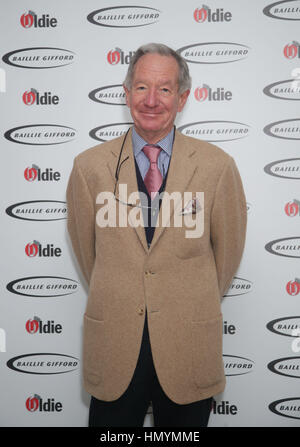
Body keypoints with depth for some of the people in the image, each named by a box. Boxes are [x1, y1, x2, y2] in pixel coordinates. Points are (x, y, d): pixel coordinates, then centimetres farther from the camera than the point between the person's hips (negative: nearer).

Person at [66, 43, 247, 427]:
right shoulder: (89, 166, -4)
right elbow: (85, 249, 8)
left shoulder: (217, 166, -7)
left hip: (189, 349, 0)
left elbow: (228, 250, 5)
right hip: (113, 346, 1)